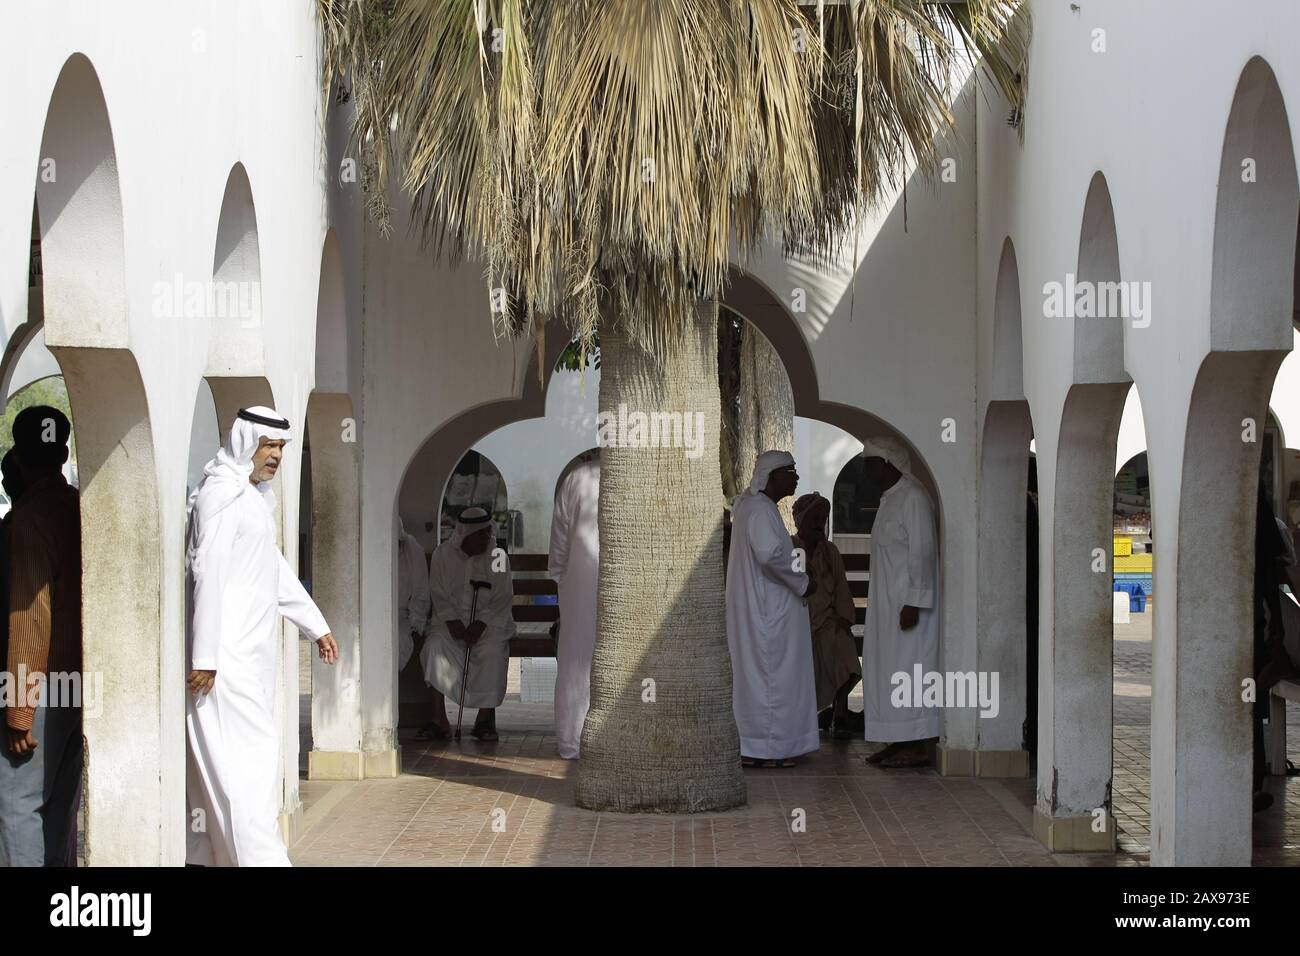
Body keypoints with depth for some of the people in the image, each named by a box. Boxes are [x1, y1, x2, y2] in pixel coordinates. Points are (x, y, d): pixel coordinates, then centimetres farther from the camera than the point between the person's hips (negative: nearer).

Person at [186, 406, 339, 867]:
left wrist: (316, 625, 29)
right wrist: (205, 656, -21)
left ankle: (206, 853, 17)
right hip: (227, 654, -10)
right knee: (250, 752, -13)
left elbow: (276, 569, 27)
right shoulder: (222, 493, -12)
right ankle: (260, 856, -17)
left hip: (251, 651, 10)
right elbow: (208, 574, -18)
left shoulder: (252, 496, 19)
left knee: (218, 759, 12)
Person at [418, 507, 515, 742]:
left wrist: (480, 625, -16)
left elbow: (503, 598, -3)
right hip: (451, 619, 1)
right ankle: (439, 718, -27)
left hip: (489, 620, -1)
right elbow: (439, 595, 1)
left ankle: (486, 715, -19)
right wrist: (452, 622, -16)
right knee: (435, 645, -28)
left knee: (493, 651, -31)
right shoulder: (443, 555, 2)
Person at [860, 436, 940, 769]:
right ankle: (901, 742, 15)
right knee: (887, 669, 10)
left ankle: (918, 747, -7)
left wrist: (914, 602, -23)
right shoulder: (889, 499, 16)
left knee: (908, 669, -9)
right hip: (888, 604, 10)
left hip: (909, 602, -10)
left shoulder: (913, 498, -14)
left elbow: (922, 552, -19)